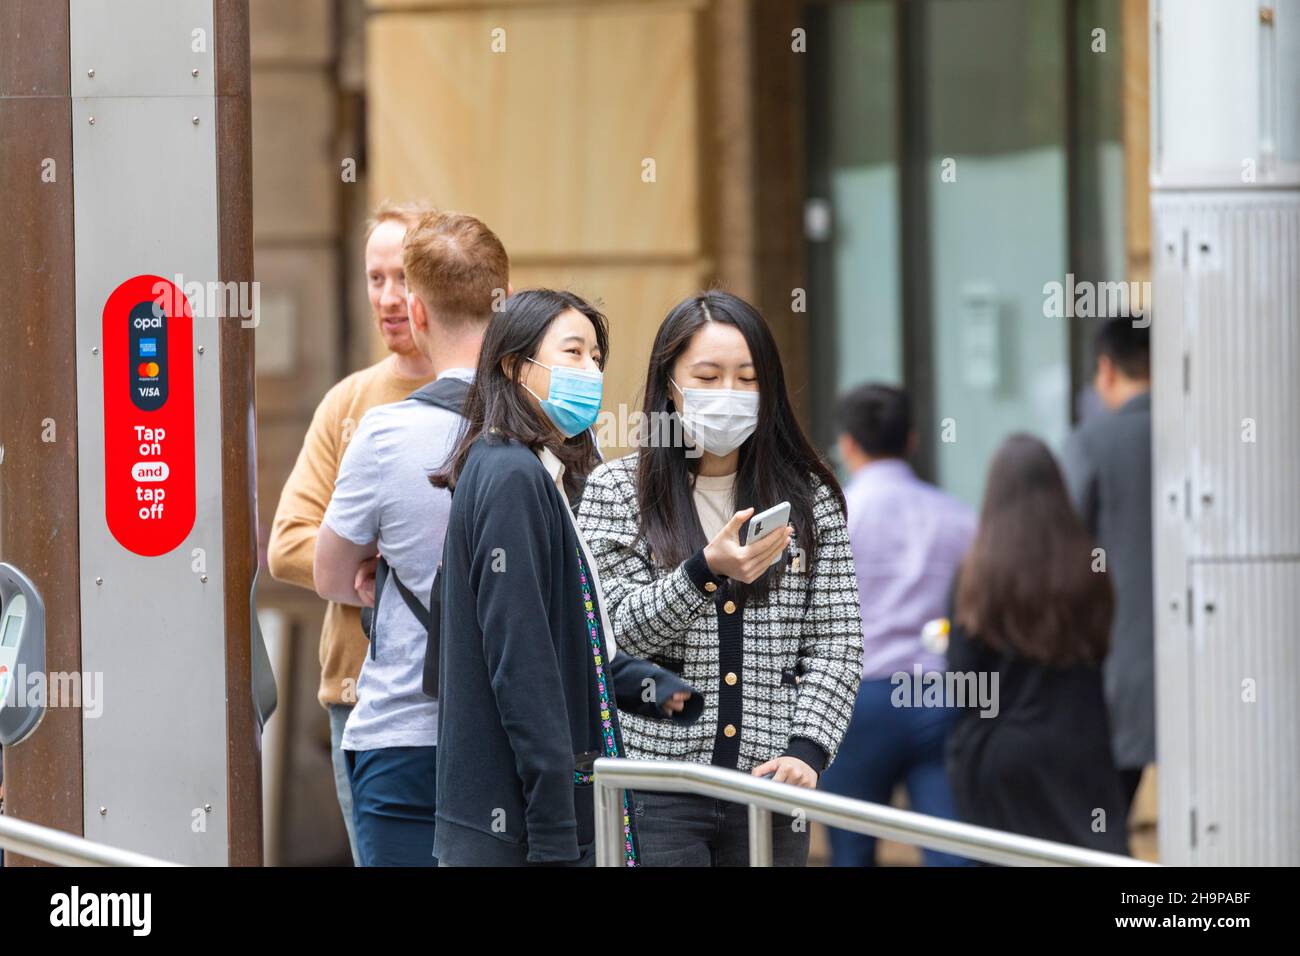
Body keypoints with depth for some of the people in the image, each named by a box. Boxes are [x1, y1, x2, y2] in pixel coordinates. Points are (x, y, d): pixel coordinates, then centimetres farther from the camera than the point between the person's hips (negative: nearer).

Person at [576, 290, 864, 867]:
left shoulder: (809, 498, 9)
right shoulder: (615, 491, 4)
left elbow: (836, 641, 5)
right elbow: (617, 632, -5)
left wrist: (807, 749, -10)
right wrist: (706, 571, -21)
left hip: (767, 785, 2)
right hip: (655, 792, -2)